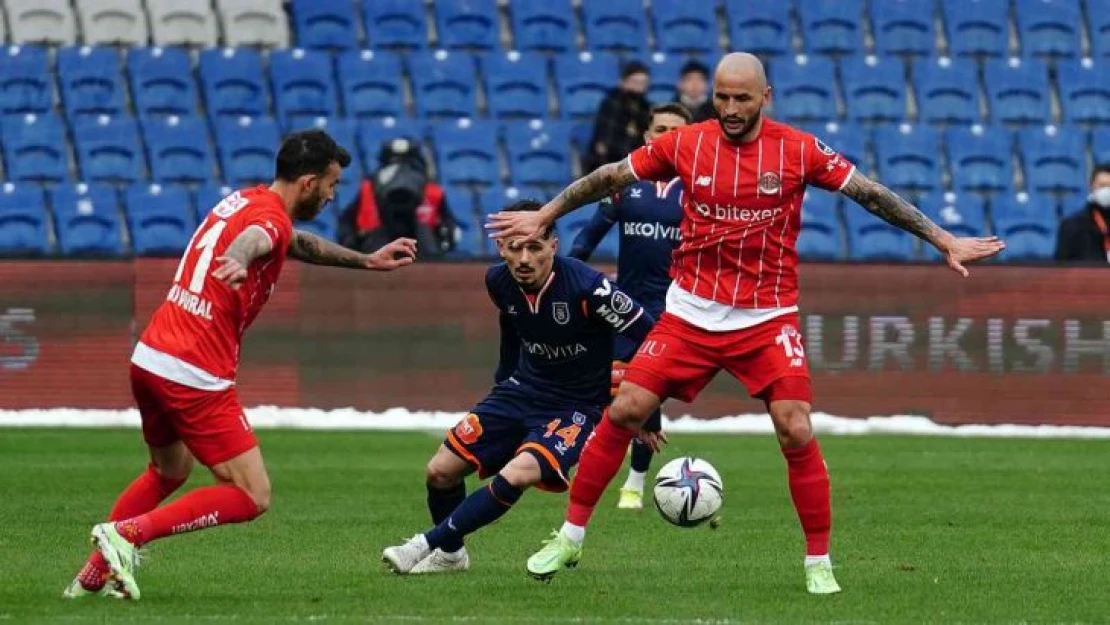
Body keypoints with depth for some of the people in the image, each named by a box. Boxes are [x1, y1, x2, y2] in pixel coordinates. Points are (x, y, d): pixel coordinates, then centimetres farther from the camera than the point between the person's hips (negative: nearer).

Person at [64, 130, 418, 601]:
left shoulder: (245, 200, 17)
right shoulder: (272, 219, -11)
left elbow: (299, 244, 38)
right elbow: (250, 239, -37)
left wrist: (368, 261, 42)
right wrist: (237, 261, -59)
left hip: (149, 358, 9)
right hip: (195, 378, -9)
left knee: (169, 473, 30)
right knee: (252, 497, -3)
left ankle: (94, 574, 28)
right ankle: (127, 533, -11)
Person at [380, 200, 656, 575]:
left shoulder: (587, 288, -27)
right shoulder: (499, 282, -8)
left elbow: (649, 336, -18)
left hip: (577, 407, -6)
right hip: (521, 391, 6)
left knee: (516, 476, -30)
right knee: (440, 470, -4)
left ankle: (429, 544, -14)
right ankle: (450, 555, 23)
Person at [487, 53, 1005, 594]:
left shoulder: (798, 151, -6)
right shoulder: (684, 144, -3)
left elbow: (871, 195, -1)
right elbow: (608, 179, 9)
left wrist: (943, 241, 0)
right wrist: (542, 217, 13)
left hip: (768, 319, -1)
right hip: (691, 312, 1)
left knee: (796, 432, -14)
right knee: (623, 412, -6)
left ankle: (819, 563, 2)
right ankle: (570, 538, 8)